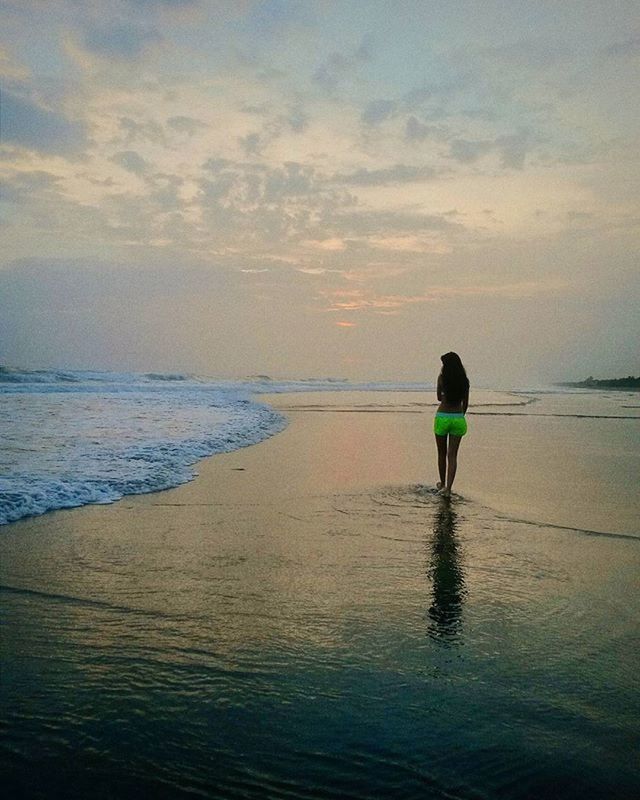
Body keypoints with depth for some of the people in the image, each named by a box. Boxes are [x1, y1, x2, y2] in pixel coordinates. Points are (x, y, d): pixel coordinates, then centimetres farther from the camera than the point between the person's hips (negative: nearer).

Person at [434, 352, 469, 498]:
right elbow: (465, 403, 7)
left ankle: (442, 484, 28)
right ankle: (448, 488, -6)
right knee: (452, 455, 3)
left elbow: (439, 397, 4)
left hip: (442, 418, -2)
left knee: (442, 454, 15)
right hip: (458, 418, 2)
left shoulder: (442, 378, -8)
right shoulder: (464, 381, -1)